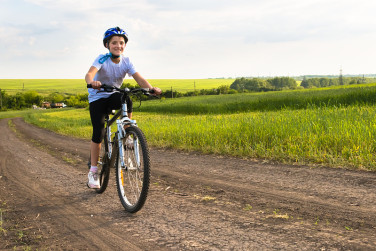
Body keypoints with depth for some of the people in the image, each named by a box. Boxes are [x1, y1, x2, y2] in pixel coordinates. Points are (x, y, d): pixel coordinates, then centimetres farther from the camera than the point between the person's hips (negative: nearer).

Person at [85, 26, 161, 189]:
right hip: (97, 98, -2)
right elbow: (89, 74, -36)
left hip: (113, 96, 3)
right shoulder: (102, 59, -19)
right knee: (98, 133, -12)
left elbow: (139, 79, -18)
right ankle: (93, 171, 2)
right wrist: (92, 82, -60)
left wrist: (151, 88, -38)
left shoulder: (126, 62, -8)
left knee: (127, 101, -34)